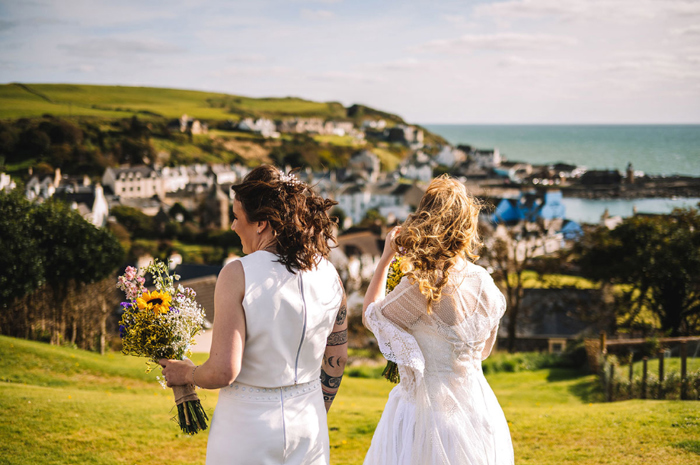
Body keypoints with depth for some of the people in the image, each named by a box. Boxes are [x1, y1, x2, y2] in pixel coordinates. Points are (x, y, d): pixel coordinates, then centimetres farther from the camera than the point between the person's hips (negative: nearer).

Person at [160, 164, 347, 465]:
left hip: (248, 429, -4)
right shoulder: (329, 275, -2)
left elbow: (222, 372, -20)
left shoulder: (238, 275, -17)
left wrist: (185, 373, 1)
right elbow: (336, 361, 8)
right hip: (310, 427, 4)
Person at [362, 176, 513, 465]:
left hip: (428, 406, -5)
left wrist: (385, 258, 4)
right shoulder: (482, 282, -3)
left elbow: (370, 316, -1)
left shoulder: (419, 287, -21)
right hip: (475, 406, 5)